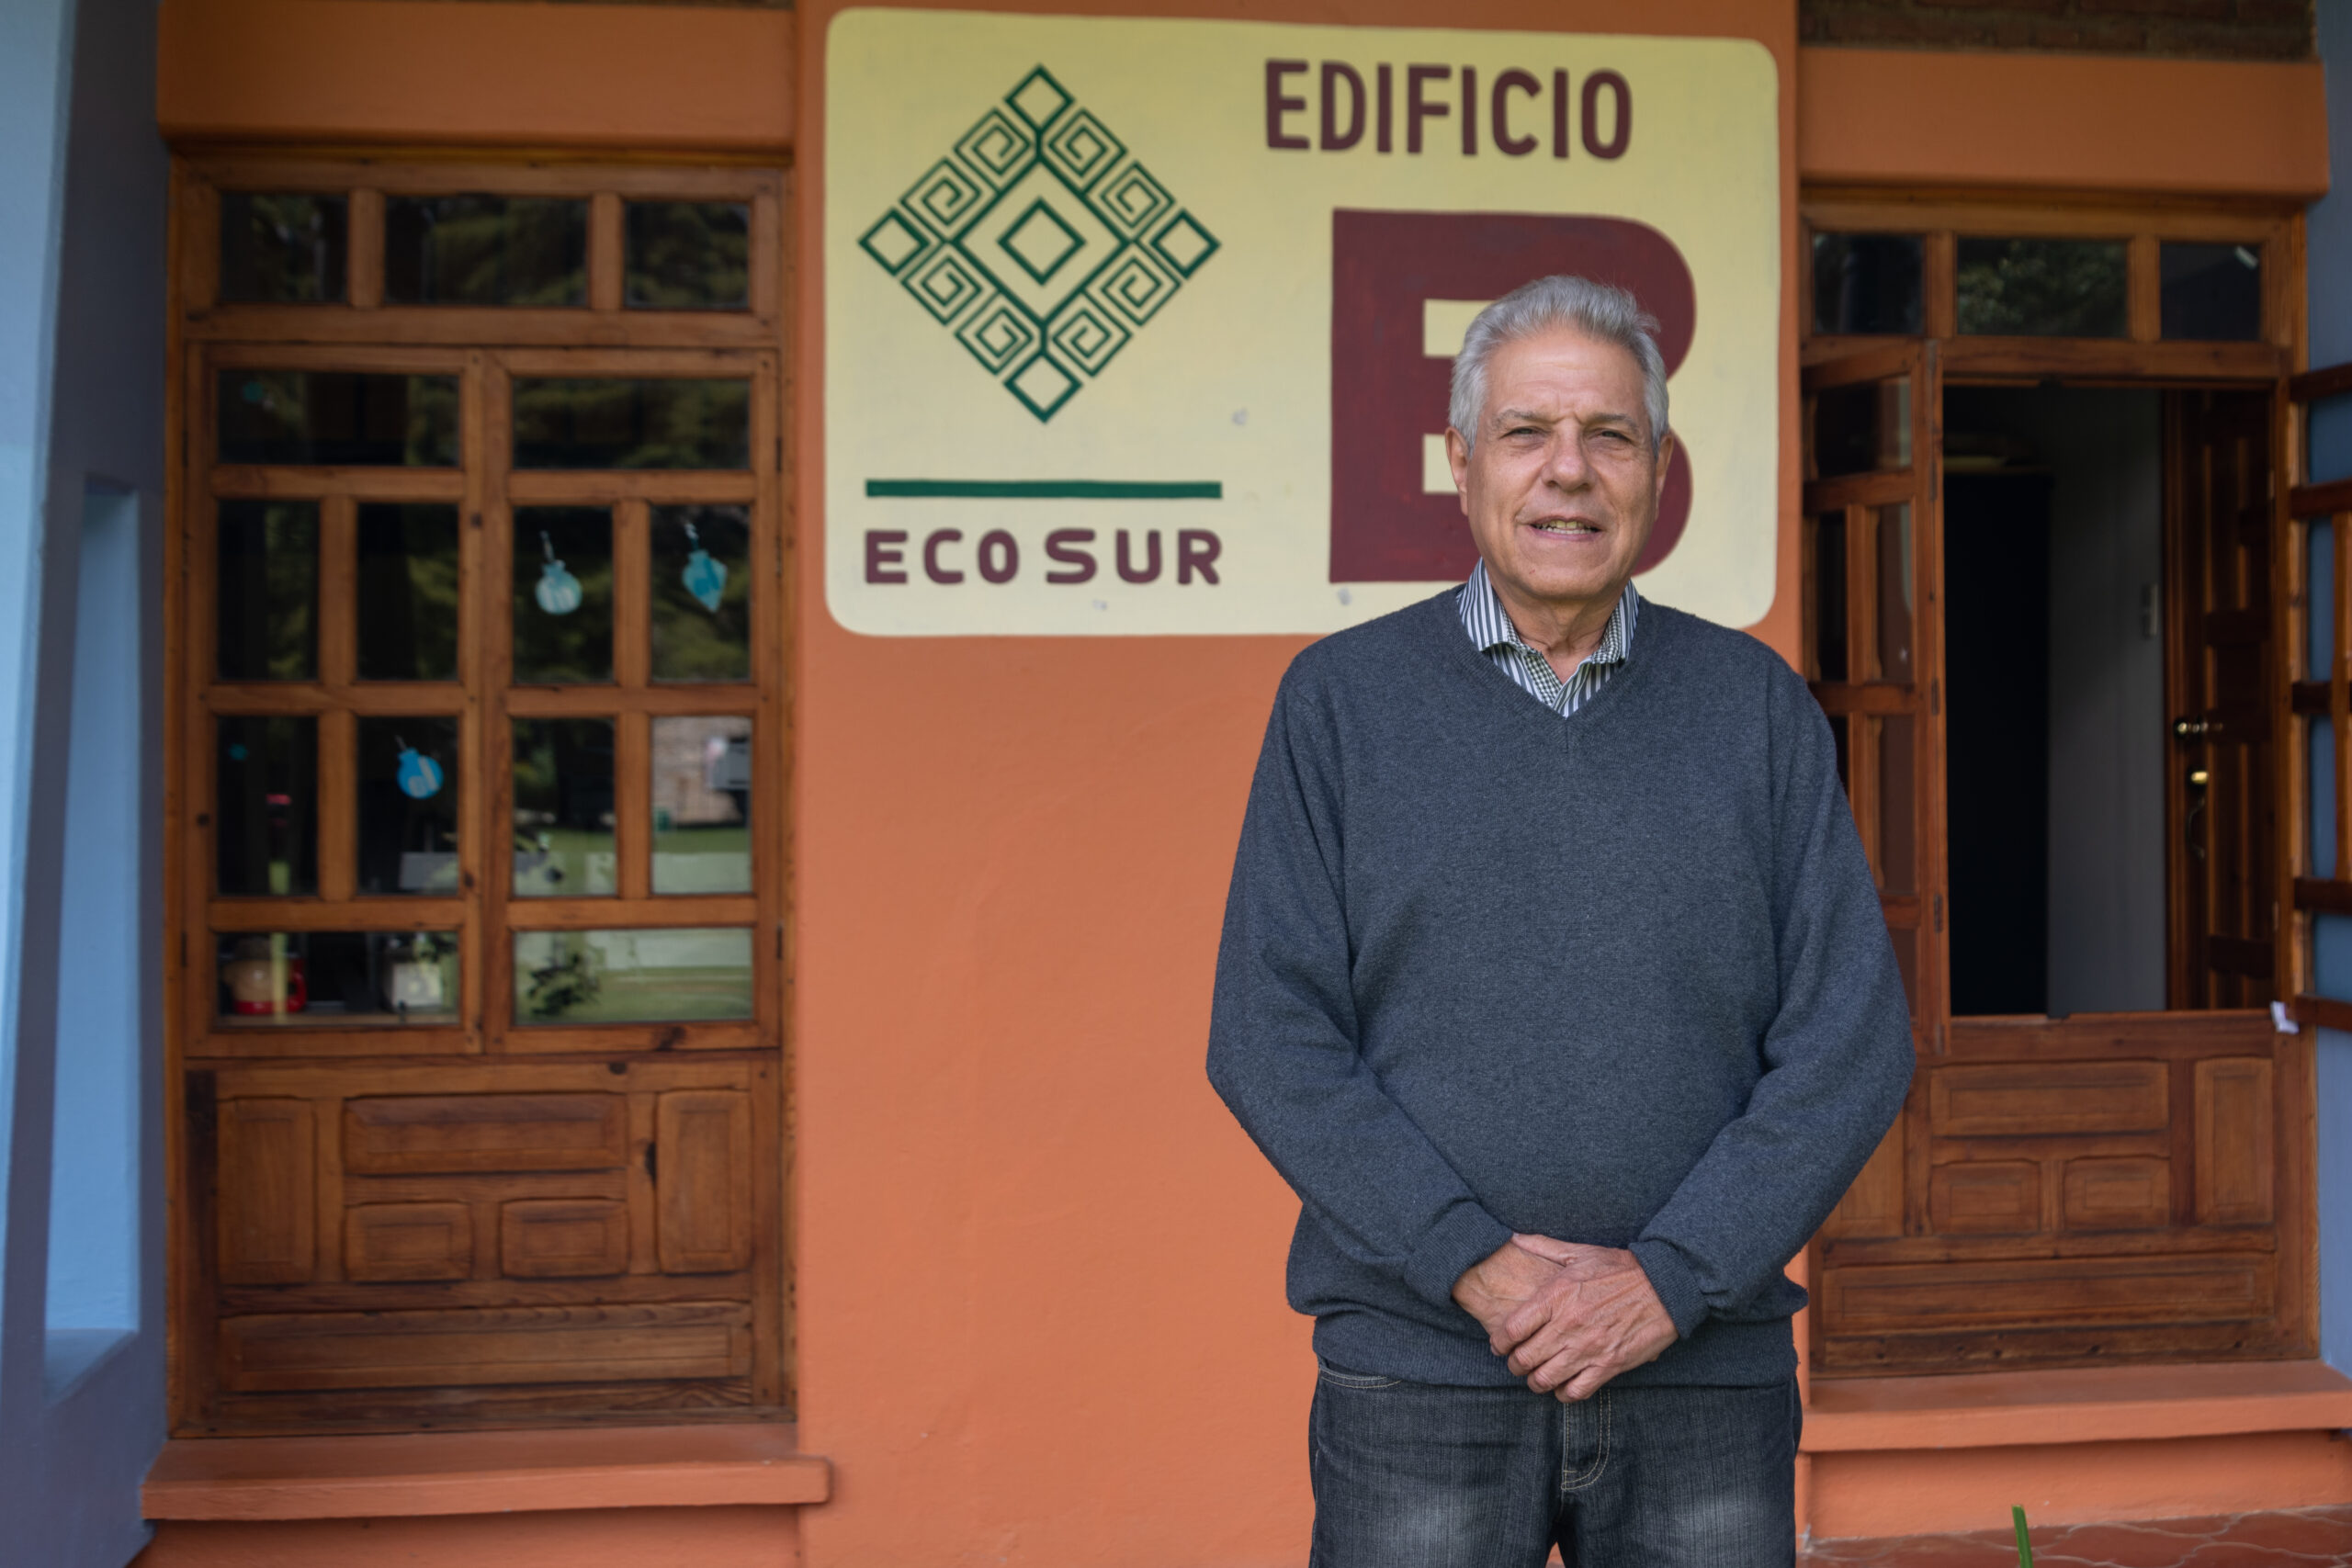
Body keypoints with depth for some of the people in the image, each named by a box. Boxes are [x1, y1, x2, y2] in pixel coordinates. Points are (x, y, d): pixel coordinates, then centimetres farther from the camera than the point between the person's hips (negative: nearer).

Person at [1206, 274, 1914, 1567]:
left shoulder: (1757, 706, 6)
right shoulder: (1341, 699, 3)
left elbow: (1852, 1044, 0)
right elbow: (1272, 1040, -4)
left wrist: (1669, 1280, -11)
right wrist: (1476, 1263, -14)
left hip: (1704, 1370, 1)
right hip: (1420, 1370, -1)